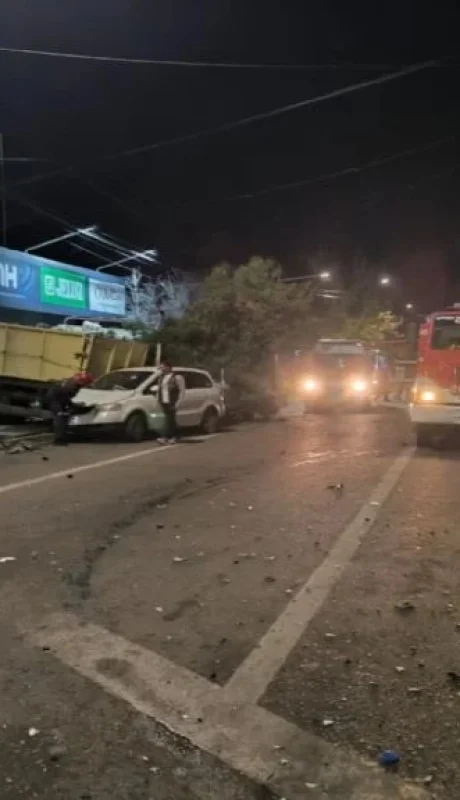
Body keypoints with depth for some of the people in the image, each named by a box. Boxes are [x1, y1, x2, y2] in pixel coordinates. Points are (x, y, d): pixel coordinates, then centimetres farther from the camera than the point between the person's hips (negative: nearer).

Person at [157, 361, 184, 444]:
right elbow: (160, 389, 20)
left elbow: (182, 390, -6)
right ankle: (173, 437, 16)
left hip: (171, 402, -6)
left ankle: (165, 437, -10)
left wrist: (177, 402, -10)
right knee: (171, 419, 10)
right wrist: (159, 400, 11)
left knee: (169, 419, -9)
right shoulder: (162, 377, 15)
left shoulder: (177, 377, -6)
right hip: (164, 402, 6)